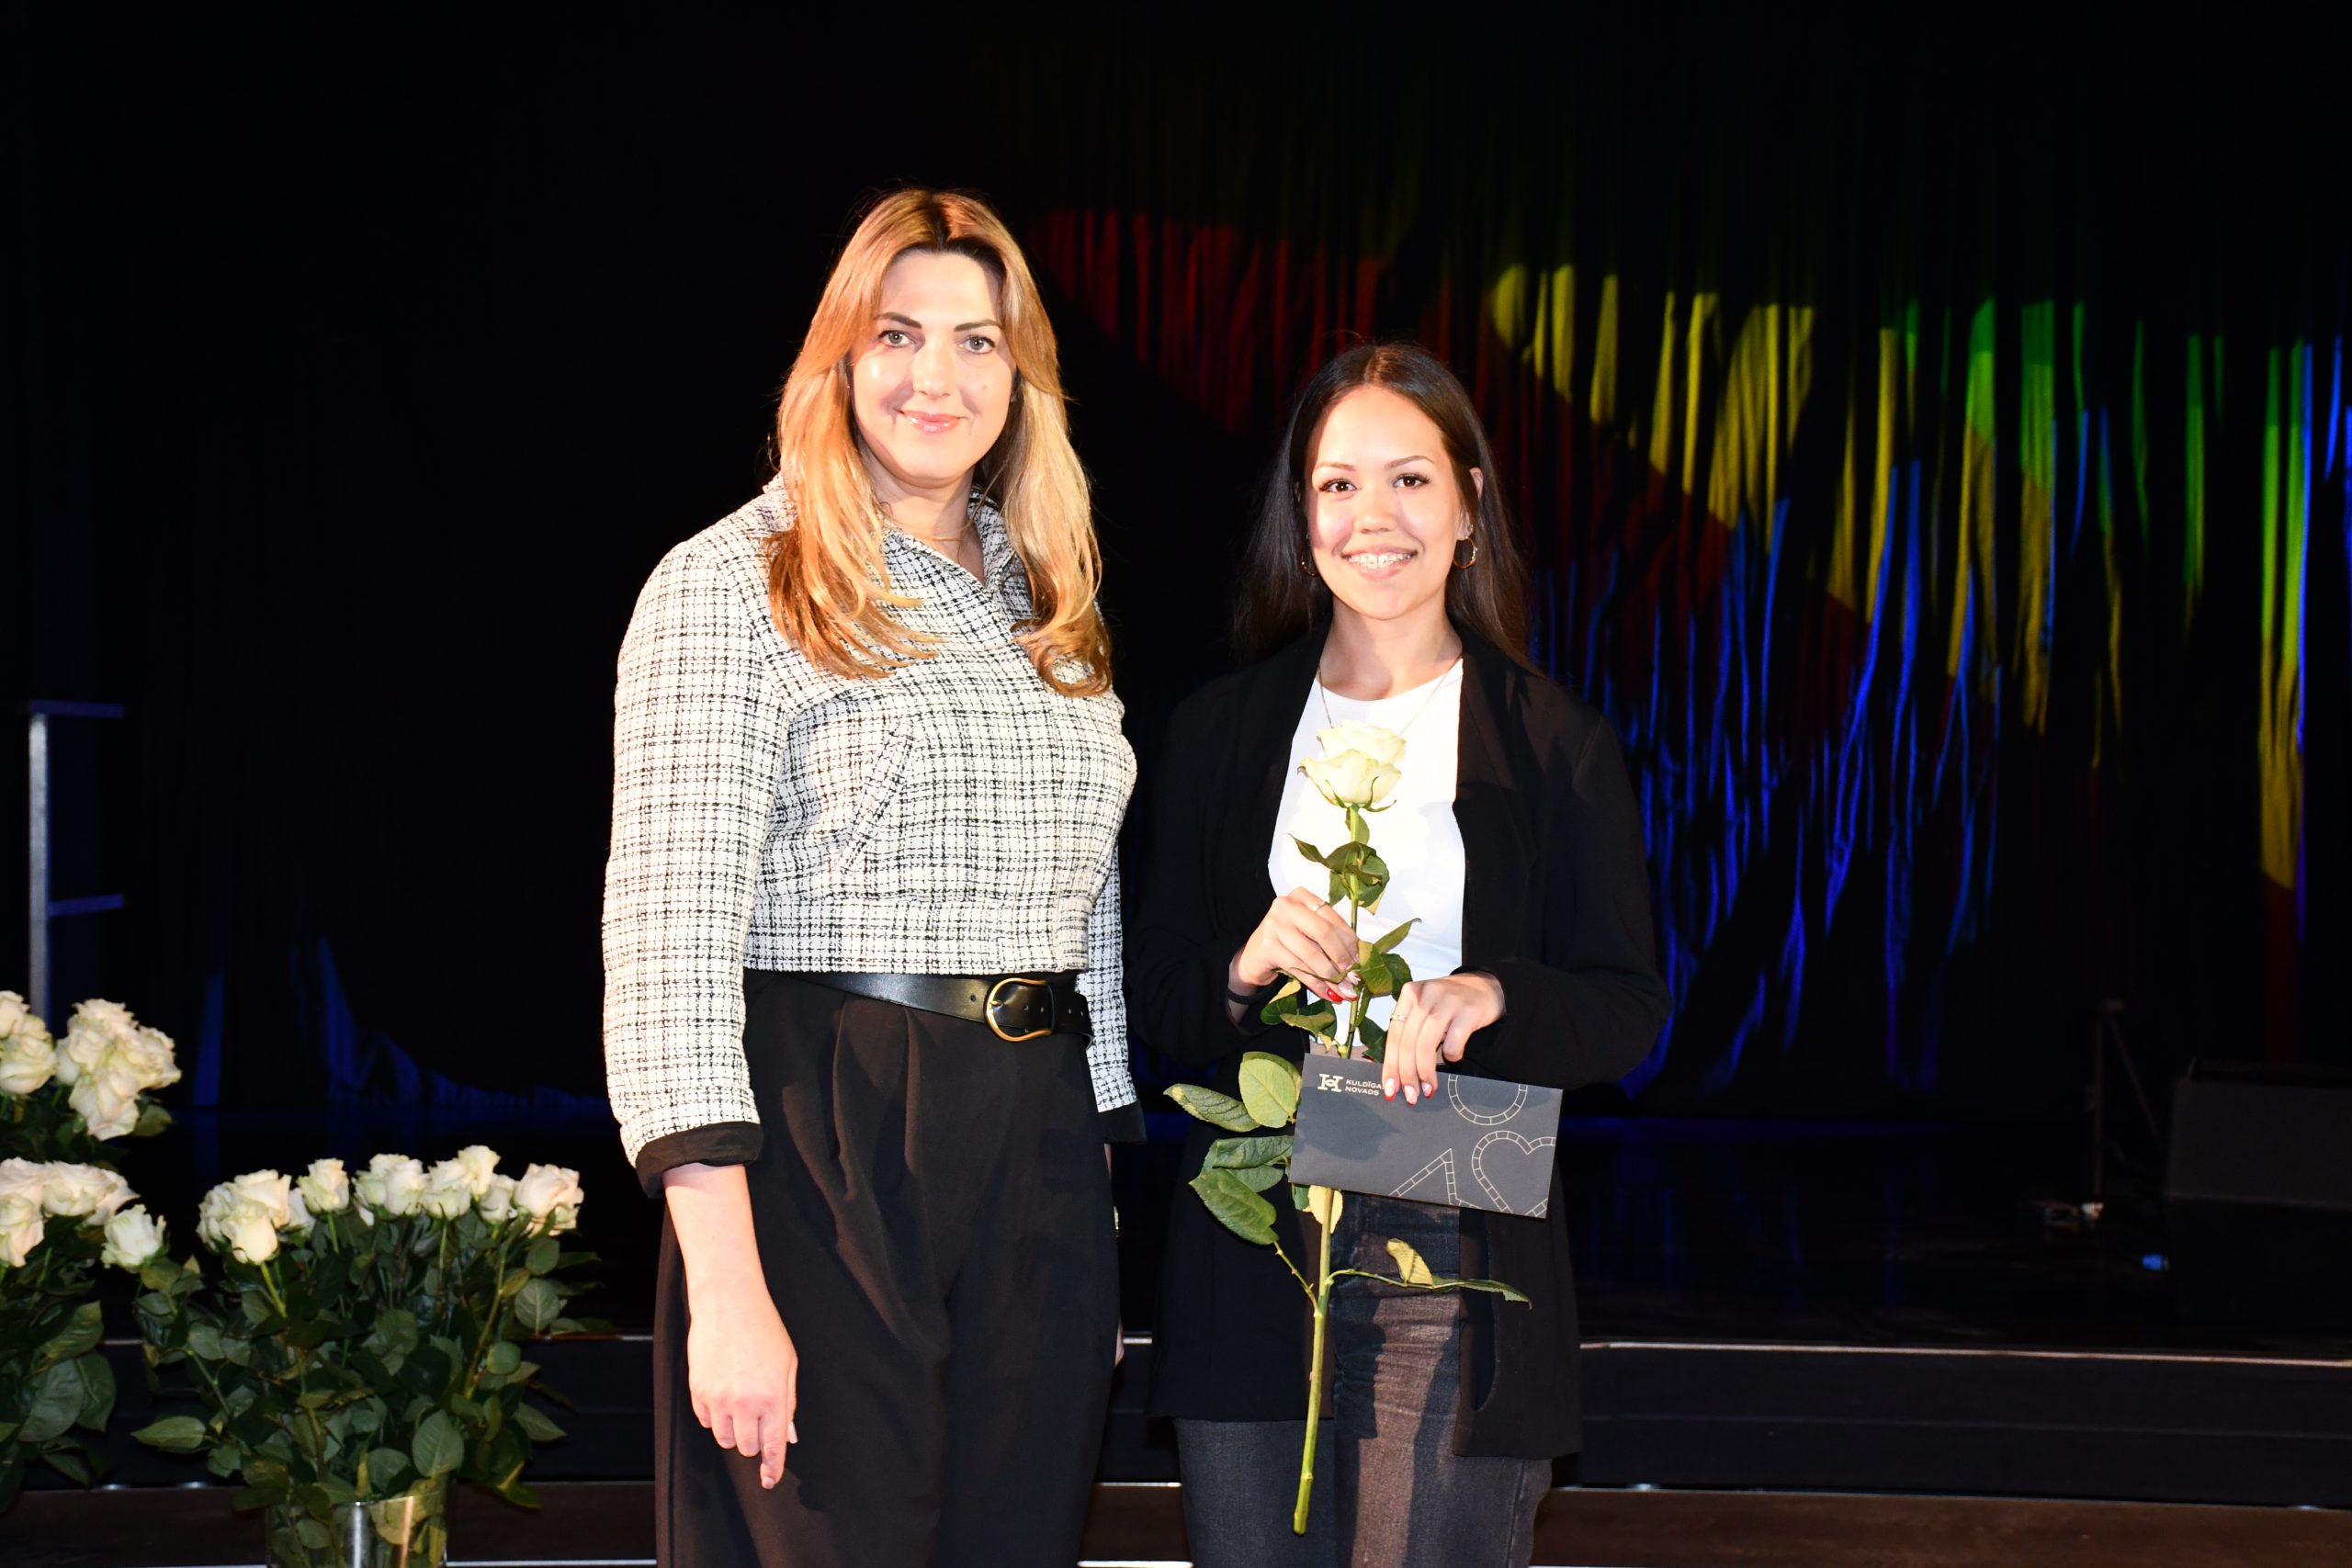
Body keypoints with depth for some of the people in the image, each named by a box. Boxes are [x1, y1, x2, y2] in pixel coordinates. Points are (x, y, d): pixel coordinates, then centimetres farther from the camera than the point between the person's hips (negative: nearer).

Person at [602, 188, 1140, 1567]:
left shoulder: (1049, 604, 14)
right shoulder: (729, 588, -6)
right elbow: (670, 935, -14)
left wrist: (1102, 1191, 14)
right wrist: (727, 1287, -21)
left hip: (1039, 1148, 6)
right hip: (824, 1155, -6)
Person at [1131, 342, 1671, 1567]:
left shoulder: (1557, 748, 4)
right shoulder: (1218, 733, 10)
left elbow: (1627, 1012, 2)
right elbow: (1154, 998, 9)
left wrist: (1491, 999, -18)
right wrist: (1242, 971, -13)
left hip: (1459, 1267, -2)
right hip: (1253, 1254, 2)